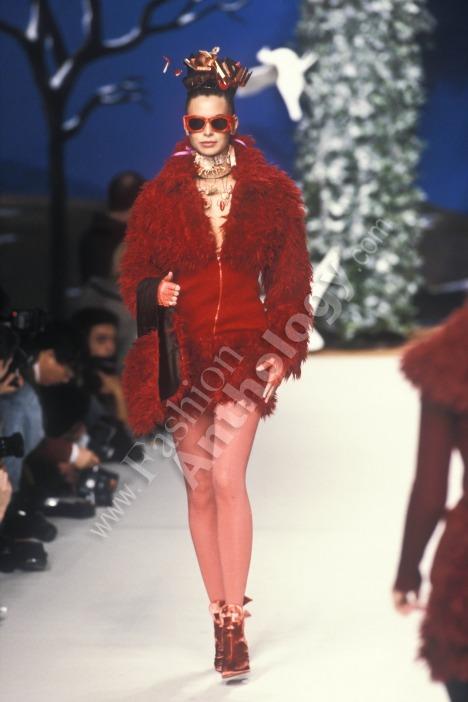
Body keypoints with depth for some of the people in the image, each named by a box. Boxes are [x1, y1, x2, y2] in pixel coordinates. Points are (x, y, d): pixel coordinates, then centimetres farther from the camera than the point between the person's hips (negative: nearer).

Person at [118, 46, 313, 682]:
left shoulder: (271, 191, 4)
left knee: (226, 478, -16)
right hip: (183, 355, 2)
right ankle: (222, 620, 13)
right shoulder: (161, 195, 7)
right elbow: (133, 274, 9)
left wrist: (282, 351, -5)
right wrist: (154, 294, -13)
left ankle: (235, 623, -15)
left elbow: (291, 280, 4)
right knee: (199, 487, 5)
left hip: (244, 347, -2)